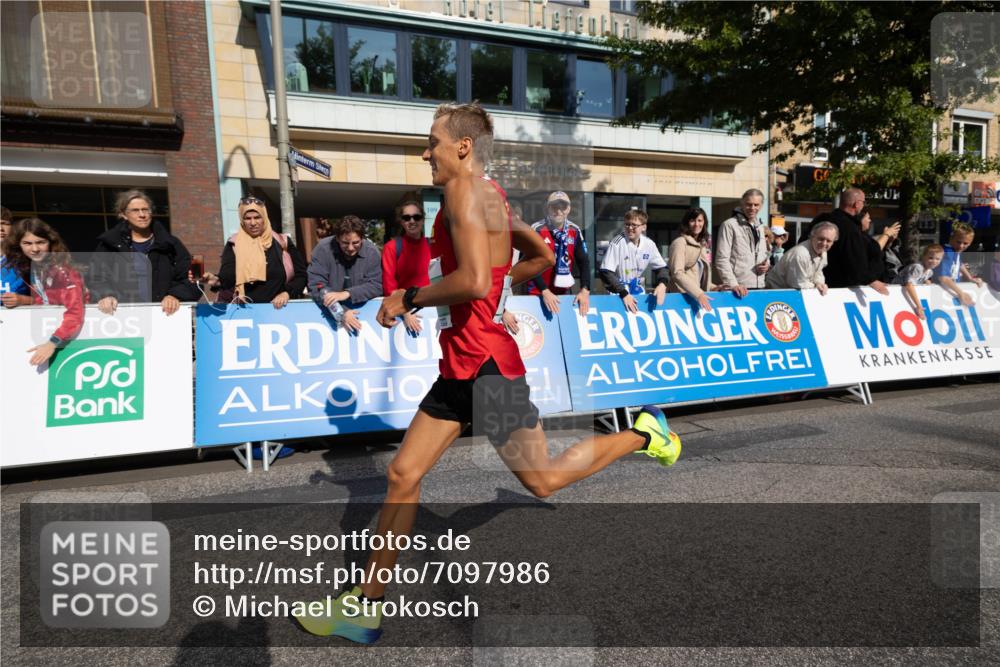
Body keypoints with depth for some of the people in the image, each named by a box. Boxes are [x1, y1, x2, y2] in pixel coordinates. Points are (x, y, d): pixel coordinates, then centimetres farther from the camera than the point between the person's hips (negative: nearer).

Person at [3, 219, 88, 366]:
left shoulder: (62, 270, -25)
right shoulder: (26, 267, -3)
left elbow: (75, 313, -32)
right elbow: (41, 300, 8)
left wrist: (52, 343, -39)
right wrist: (19, 302, -10)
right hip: (50, 322, 6)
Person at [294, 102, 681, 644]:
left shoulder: (465, 193, -13)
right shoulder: (491, 197, 16)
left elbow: (473, 281, -28)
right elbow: (542, 257, 25)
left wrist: (410, 298, -14)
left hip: (487, 363, -10)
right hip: (461, 364, 10)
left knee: (543, 480, 4)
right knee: (403, 475, 9)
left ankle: (643, 432, 23)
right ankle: (366, 606, 20)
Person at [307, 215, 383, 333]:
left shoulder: (371, 251, -8)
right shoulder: (323, 249, -12)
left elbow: (376, 285, -9)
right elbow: (316, 286, -15)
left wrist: (347, 294, -25)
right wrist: (341, 312, -28)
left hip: (363, 310, 1)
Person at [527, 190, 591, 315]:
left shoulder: (575, 231, 0)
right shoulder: (537, 230, -12)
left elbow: (583, 261, 1)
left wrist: (585, 290, -11)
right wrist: (545, 291, -25)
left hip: (564, 292, 4)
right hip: (538, 292, -4)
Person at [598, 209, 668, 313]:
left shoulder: (649, 244, -5)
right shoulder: (617, 243, -18)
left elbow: (661, 267, 6)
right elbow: (606, 273, -21)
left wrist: (662, 284, -14)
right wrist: (624, 293, -26)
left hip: (638, 292, 5)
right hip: (618, 294, -5)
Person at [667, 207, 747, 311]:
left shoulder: (702, 246, 19)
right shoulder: (680, 242, -4)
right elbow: (677, 273, -17)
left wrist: (715, 288, 5)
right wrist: (698, 294, -26)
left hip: (695, 297, 7)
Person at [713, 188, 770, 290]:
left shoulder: (760, 227, 17)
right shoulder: (729, 225, -5)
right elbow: (722, 260, -11)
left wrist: (767, 263, 4)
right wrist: (733, 284, -20)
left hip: (758, 286, 7)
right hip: (738, 288, -7)